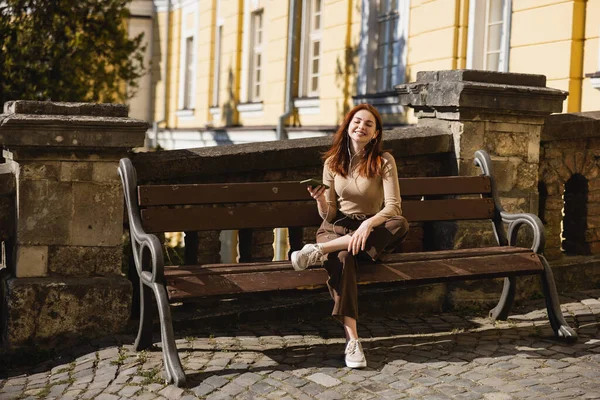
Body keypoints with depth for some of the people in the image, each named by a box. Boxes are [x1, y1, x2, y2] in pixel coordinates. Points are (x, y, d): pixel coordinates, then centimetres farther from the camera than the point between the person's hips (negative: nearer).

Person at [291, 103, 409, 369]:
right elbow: (329, 215, 4)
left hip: (370, 230, 0)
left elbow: (393, 207, -13)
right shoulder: (333, 161, 5)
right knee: (342, 259, -36)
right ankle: (351, 340, -41)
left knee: (401, 225, -33)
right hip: (337, 229, 0)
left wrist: (369, 224, -32)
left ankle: (319, 251, -32)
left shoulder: (384, 161, -2)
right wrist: (320, 200, -19)